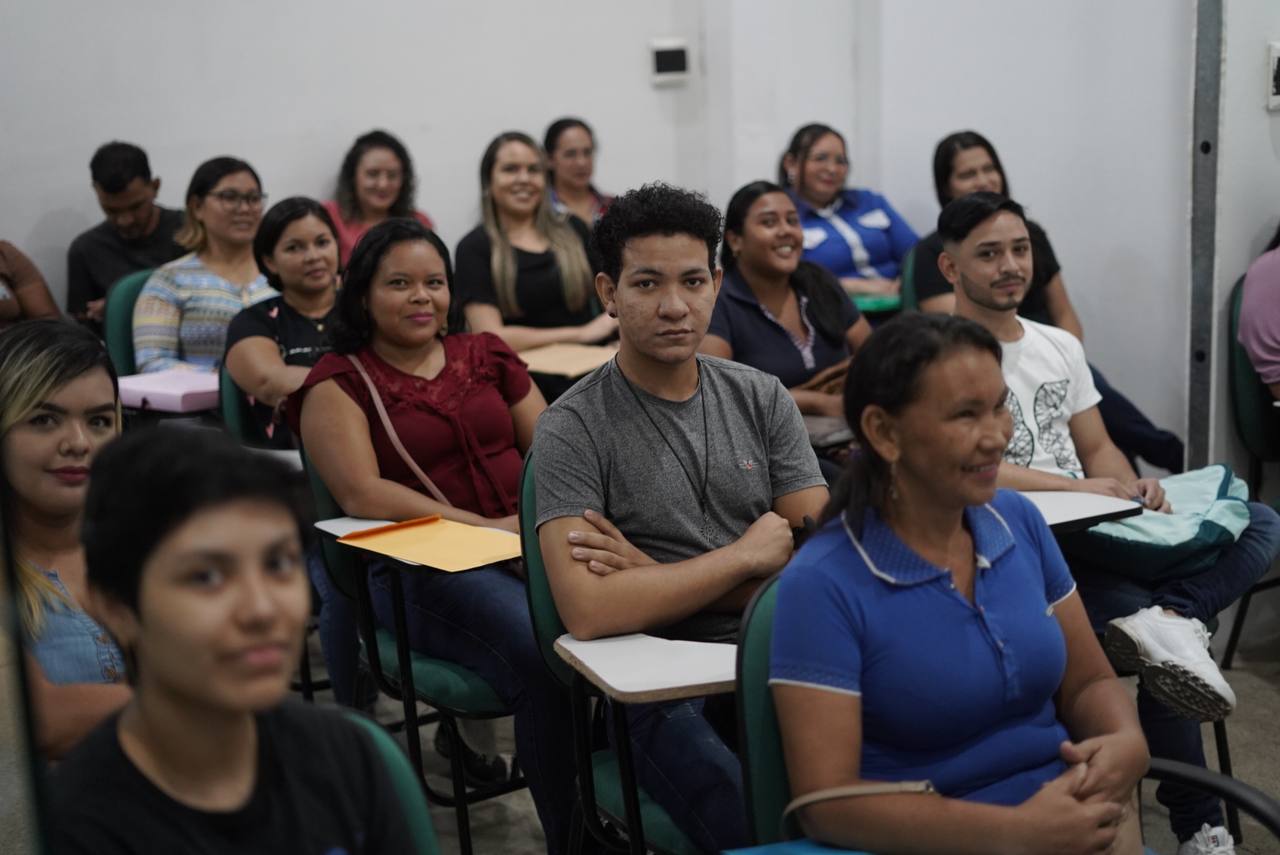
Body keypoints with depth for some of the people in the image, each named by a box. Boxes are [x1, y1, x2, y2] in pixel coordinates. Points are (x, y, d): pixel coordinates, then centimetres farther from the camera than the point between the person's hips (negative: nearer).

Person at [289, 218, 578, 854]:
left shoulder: (486, 355, 20)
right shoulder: (339, 382, 7)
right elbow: (362, 494, -8)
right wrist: (485, 525, -15)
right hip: (420, 570, -4)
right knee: (548, 659, -32)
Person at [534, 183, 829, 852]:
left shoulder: (762, 398, 9)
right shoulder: (573, 429, -5)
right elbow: (589, 611, -17)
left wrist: (660, 577, -9)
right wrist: (747, 555, -7)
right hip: (661, 691, -4)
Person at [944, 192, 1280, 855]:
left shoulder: (1061, 346, 19)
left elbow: (1097, 448, 18)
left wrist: (1131, 487, -8)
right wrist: (1083, 487, -23)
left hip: (1096, 537, 7)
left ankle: (1163, 620, -34)